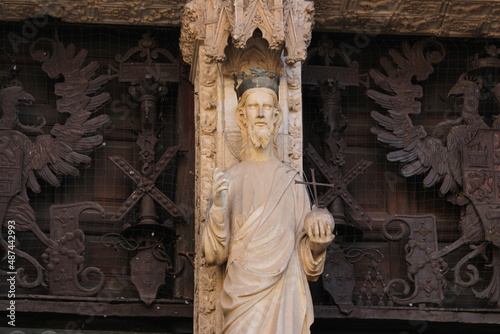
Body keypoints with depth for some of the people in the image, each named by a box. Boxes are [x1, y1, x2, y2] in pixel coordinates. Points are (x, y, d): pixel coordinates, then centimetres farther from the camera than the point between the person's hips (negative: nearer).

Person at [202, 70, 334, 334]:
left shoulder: (292, 181, 9)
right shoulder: (229, 180, 8)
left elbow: (305, 260, 11)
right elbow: (214, 254, 0)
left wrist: (316, 246, -10)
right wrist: (218, 208, -14)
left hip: (284, 295, 1)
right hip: (242, 294, -1)